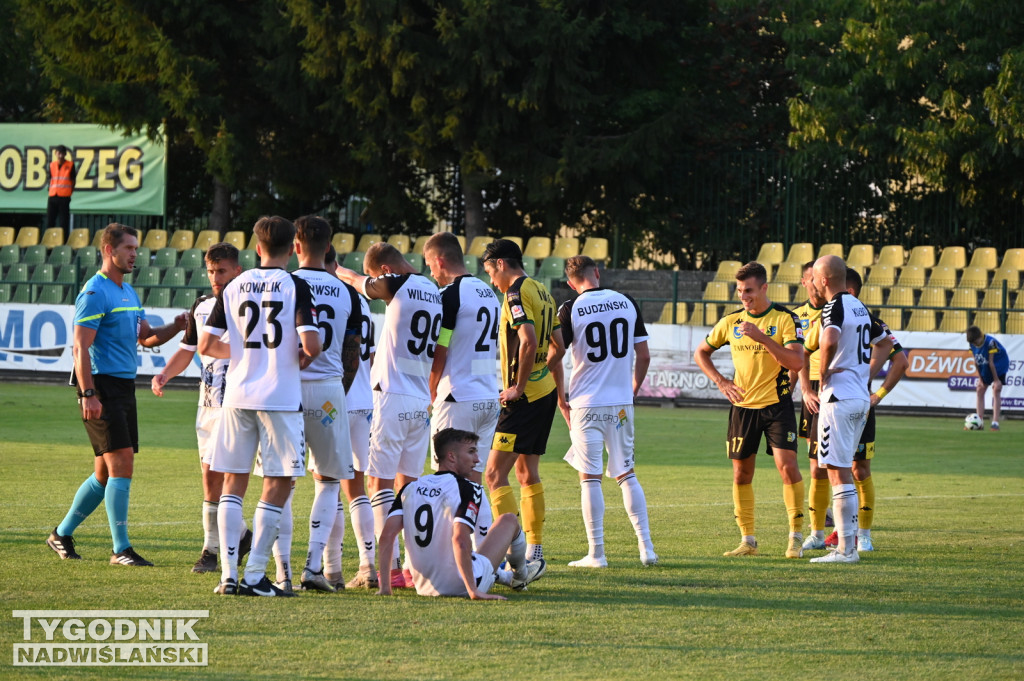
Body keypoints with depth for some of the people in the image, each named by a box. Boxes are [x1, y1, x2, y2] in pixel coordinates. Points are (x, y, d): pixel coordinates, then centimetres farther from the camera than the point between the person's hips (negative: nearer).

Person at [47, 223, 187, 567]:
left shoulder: (129, 293, 18)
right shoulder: (94, 293, -10)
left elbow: (146, 336, 25)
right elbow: (80, 347, -16)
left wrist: (176, 327, 5)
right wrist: (87, 394, -23)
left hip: (125, 388, 9)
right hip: (102, 388, -9)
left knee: (106, 473, 11)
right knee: (121, 463, -13)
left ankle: (62, 533, 24)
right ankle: (121, 548, -9)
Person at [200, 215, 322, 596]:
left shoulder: (234, 287, 4)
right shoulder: (295, 286, -6)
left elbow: (206, 345, 3)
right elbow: (311, 345, -16)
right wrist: (301, 361, 6)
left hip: (238, 395, 4)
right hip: (281, 396, -4)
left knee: (233, 483, 11)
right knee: (278, 486, 3)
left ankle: (229, 575, 6)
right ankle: (254, 576, -1)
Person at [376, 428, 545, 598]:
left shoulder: (410, 488, 3)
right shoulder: (468, 489, -14)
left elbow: (387, 535, -4)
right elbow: (460, 539, -27)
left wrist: (384, 586, 0)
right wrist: (474, 591, -26)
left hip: (423, 588, 6)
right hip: (459, 588, -6)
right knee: (509, 520, 16)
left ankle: (505, 576, 60)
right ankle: (522, 574, 44)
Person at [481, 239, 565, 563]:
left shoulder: (517, 294, -14)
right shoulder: (542, 292, 15)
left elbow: (529, 341, -26)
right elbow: (558, 348, 20)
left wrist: (518, 386, -18)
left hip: (524, 399, -10)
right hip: (545, 393, 10)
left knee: (494, 473, -10)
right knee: (527, 473, 16)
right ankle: (534, 551, 19)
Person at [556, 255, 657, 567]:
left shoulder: (570, 311, -6)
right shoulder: (628, 304, 4)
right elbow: (644, 356, 7)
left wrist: (561, 399, 5)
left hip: (586, 404, -3)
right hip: (621, 403, 3)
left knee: (590, 478, 1)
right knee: (626, 474, 13)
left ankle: (596, 553, 0)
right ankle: (646, 547, 8)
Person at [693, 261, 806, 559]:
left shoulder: (785, 319, -6)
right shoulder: (731, 321, 6)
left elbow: (796, 362, -18)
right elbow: (701, 352, 19)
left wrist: (761, 337, -24)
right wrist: (721, 381, 4)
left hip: (777, 404, -4)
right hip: (742, 406, 4)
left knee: (787, 465, -14)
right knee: (741, 473, 4)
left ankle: (796, 537, -5)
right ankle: (748, 540, 14)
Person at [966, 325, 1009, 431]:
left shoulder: (990, 342, -31)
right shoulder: (972, 343, -12)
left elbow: (991, 362, -27)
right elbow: (976, 361, -5)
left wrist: (996, 380, -20)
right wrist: (980, 378, -4)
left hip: (999, 366, -7)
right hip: (985, 368, 7)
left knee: (996, 390, -14)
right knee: (980, 390, 2)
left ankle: (995, 422, -17)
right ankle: (979, 421, 5)